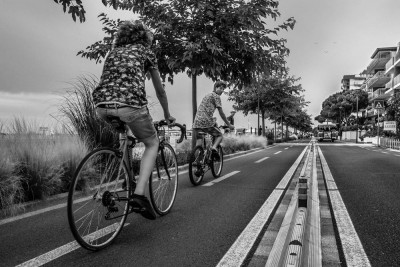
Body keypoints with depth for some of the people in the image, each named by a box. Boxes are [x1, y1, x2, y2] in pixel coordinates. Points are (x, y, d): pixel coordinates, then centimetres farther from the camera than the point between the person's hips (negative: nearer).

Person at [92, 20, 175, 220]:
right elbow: (160, 90, 26)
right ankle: (139, 194, -1)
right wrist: (167, 116, 40)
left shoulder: (113, 51, 31)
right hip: (130, 104, -5)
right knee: (152, 144, 16)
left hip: (102, 106, 5)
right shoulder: (145, 52, 21)